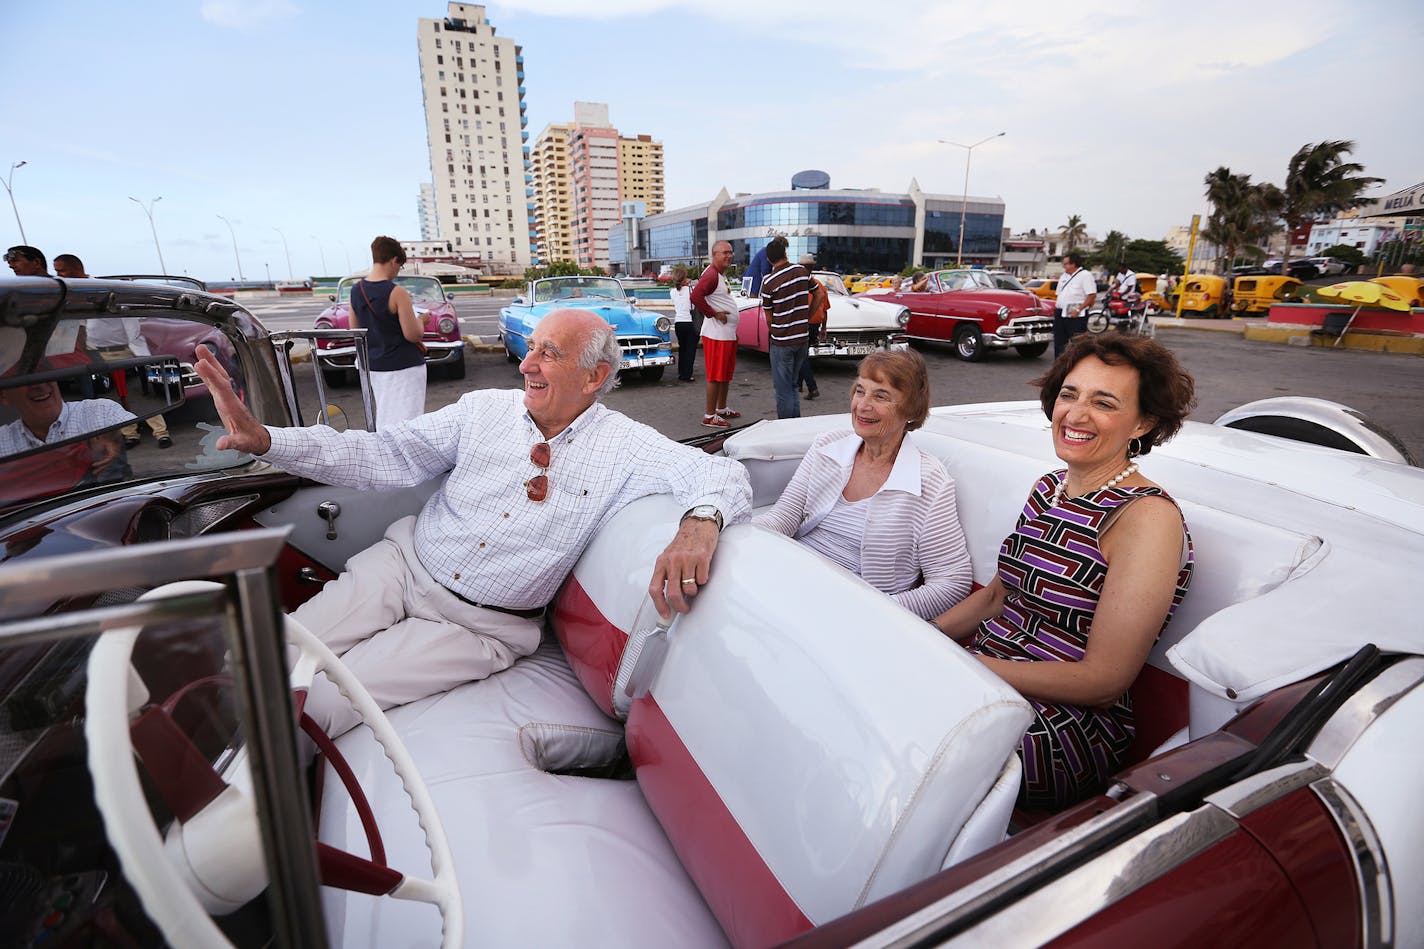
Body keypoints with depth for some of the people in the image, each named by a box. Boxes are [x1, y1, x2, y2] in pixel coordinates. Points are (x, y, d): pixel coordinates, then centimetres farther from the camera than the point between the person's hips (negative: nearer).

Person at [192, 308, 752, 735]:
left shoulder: (622, 446, -11)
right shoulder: (485, 408, -1)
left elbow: (720, 473, -20)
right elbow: (389, 456, -1)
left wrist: (699, 523, -44)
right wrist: (265, 439, -12)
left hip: (479, 625, -3)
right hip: (404, 564, 4)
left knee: (313, 708, -13)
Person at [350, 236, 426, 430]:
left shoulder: (356, 290, 4)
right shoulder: (397, 292, -17)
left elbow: (355, 329, 13)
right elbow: (413, 334, -17)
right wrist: (419, 321, 3)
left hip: (374, 366, 7)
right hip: (403, 367, -7)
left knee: (384, 419, 17)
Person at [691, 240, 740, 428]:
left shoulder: (721, 275, 18)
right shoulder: (711, 275, -15)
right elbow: (696, 296, -28)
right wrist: (713, 314, -20)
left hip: (728, 334, 10)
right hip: (716, 335, -10)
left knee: (726, 374, 17)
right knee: (716, 375, -7)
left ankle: (722, 409, 29)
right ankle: (710, 416, -1)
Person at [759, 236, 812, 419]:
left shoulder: (769, 282, -13)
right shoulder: (802, 271, 1)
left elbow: (769, 317, -5)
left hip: (781, 342, -5)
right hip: (802, 338, 5)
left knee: (783, 390, 4)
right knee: (792, 386, 19)